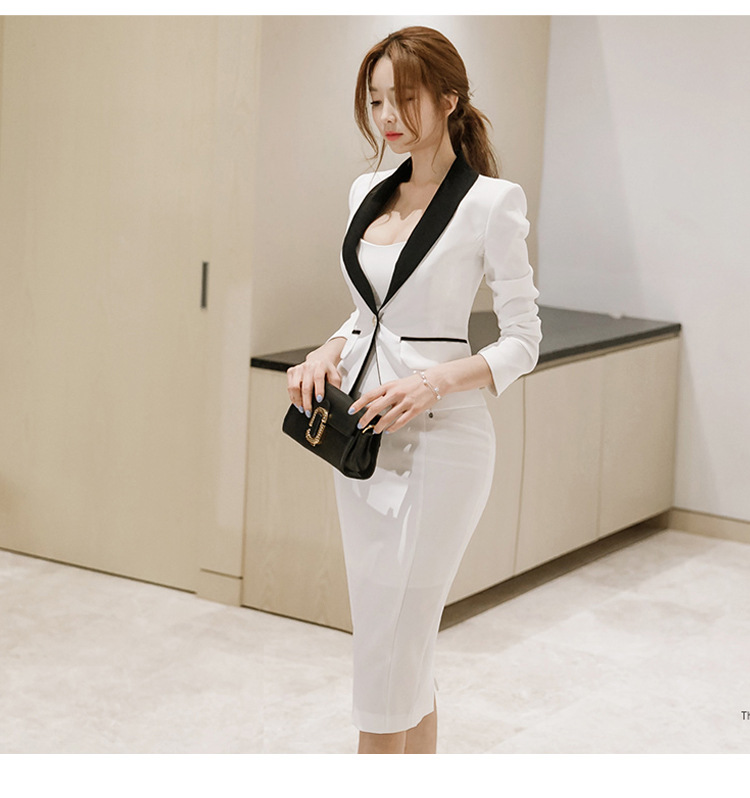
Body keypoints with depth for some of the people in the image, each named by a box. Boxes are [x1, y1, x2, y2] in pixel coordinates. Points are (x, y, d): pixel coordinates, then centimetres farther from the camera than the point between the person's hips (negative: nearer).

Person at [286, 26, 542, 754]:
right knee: (402, 641, 13)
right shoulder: (367, 193, 10)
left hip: (438, 439, -7)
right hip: (363, 435, 7)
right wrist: (329, 351, 0)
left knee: (387, 646, -4)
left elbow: (522, 341, -8)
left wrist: (435, 382, -23)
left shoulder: (491, 202, -10)